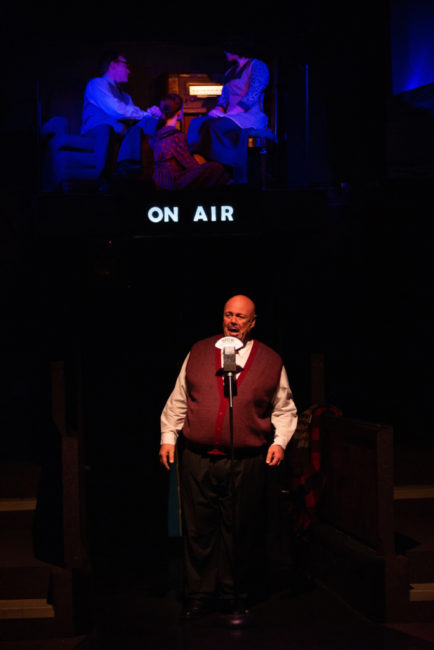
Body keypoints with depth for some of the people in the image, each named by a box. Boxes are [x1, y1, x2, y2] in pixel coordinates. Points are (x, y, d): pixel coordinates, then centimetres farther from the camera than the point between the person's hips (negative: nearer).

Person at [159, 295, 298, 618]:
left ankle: (234, 597, 15)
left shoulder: (271, 361, 7)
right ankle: (200, 596, 15)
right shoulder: (199, 353, 10)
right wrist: (168, 437, 8)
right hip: (197, 459, 1)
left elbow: (284, 409, 14)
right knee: (199, 531, 4)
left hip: (246, 464, -1)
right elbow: (178, 401, 14)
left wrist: (280, 441, 1)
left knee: (240, 533, 2)